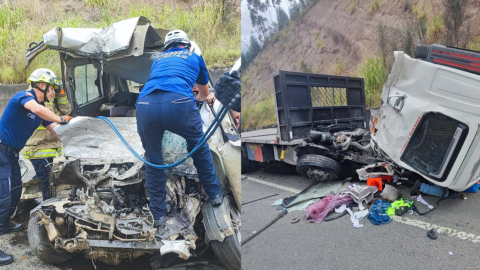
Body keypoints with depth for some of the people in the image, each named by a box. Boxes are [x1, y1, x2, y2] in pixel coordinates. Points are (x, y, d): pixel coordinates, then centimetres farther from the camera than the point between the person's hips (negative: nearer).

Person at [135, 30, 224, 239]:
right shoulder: (195, 57, 31)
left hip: (146, 104, 2)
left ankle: (159, 220, 24)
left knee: (153, 162, 19)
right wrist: (196, 99, 70)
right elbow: (204, 93, 47)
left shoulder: (158, 59, 37)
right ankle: (215, 194, 40)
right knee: (199, 146, 25)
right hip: (179, 103, -2)